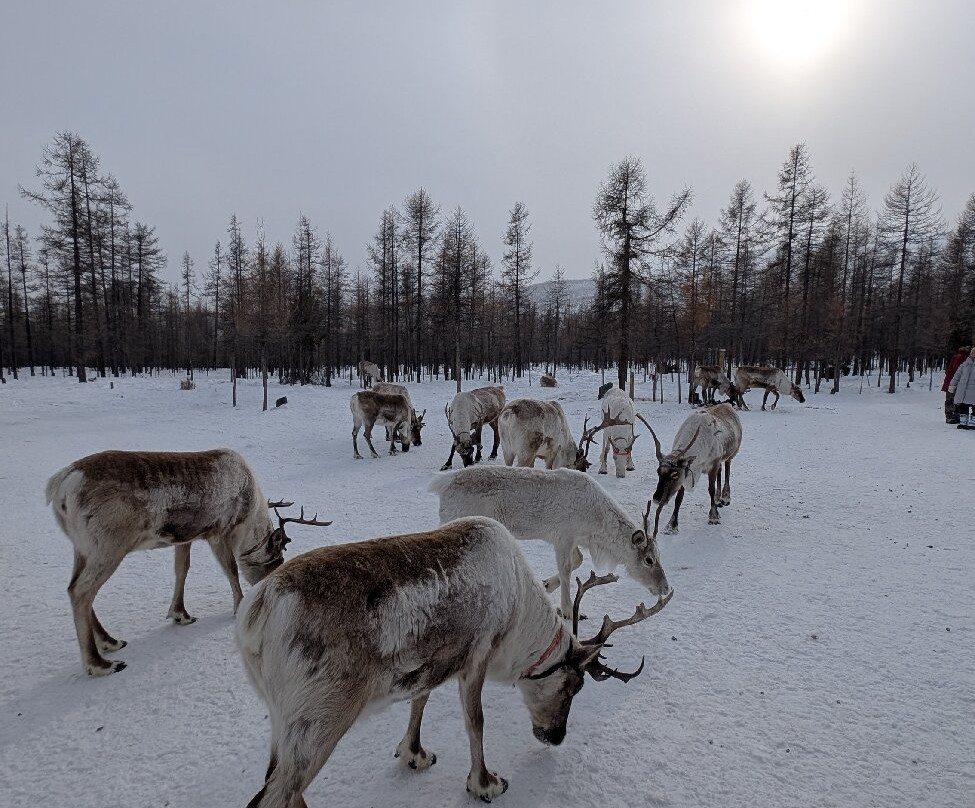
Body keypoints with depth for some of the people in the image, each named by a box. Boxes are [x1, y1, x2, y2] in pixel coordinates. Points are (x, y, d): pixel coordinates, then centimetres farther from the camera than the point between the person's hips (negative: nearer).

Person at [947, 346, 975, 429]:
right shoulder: (965, 364, 12)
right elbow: (957, 375, 16)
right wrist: (952, 385, 9)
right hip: (962, 390, 4)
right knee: (962, 407, 7)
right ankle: (963, 422, 16)